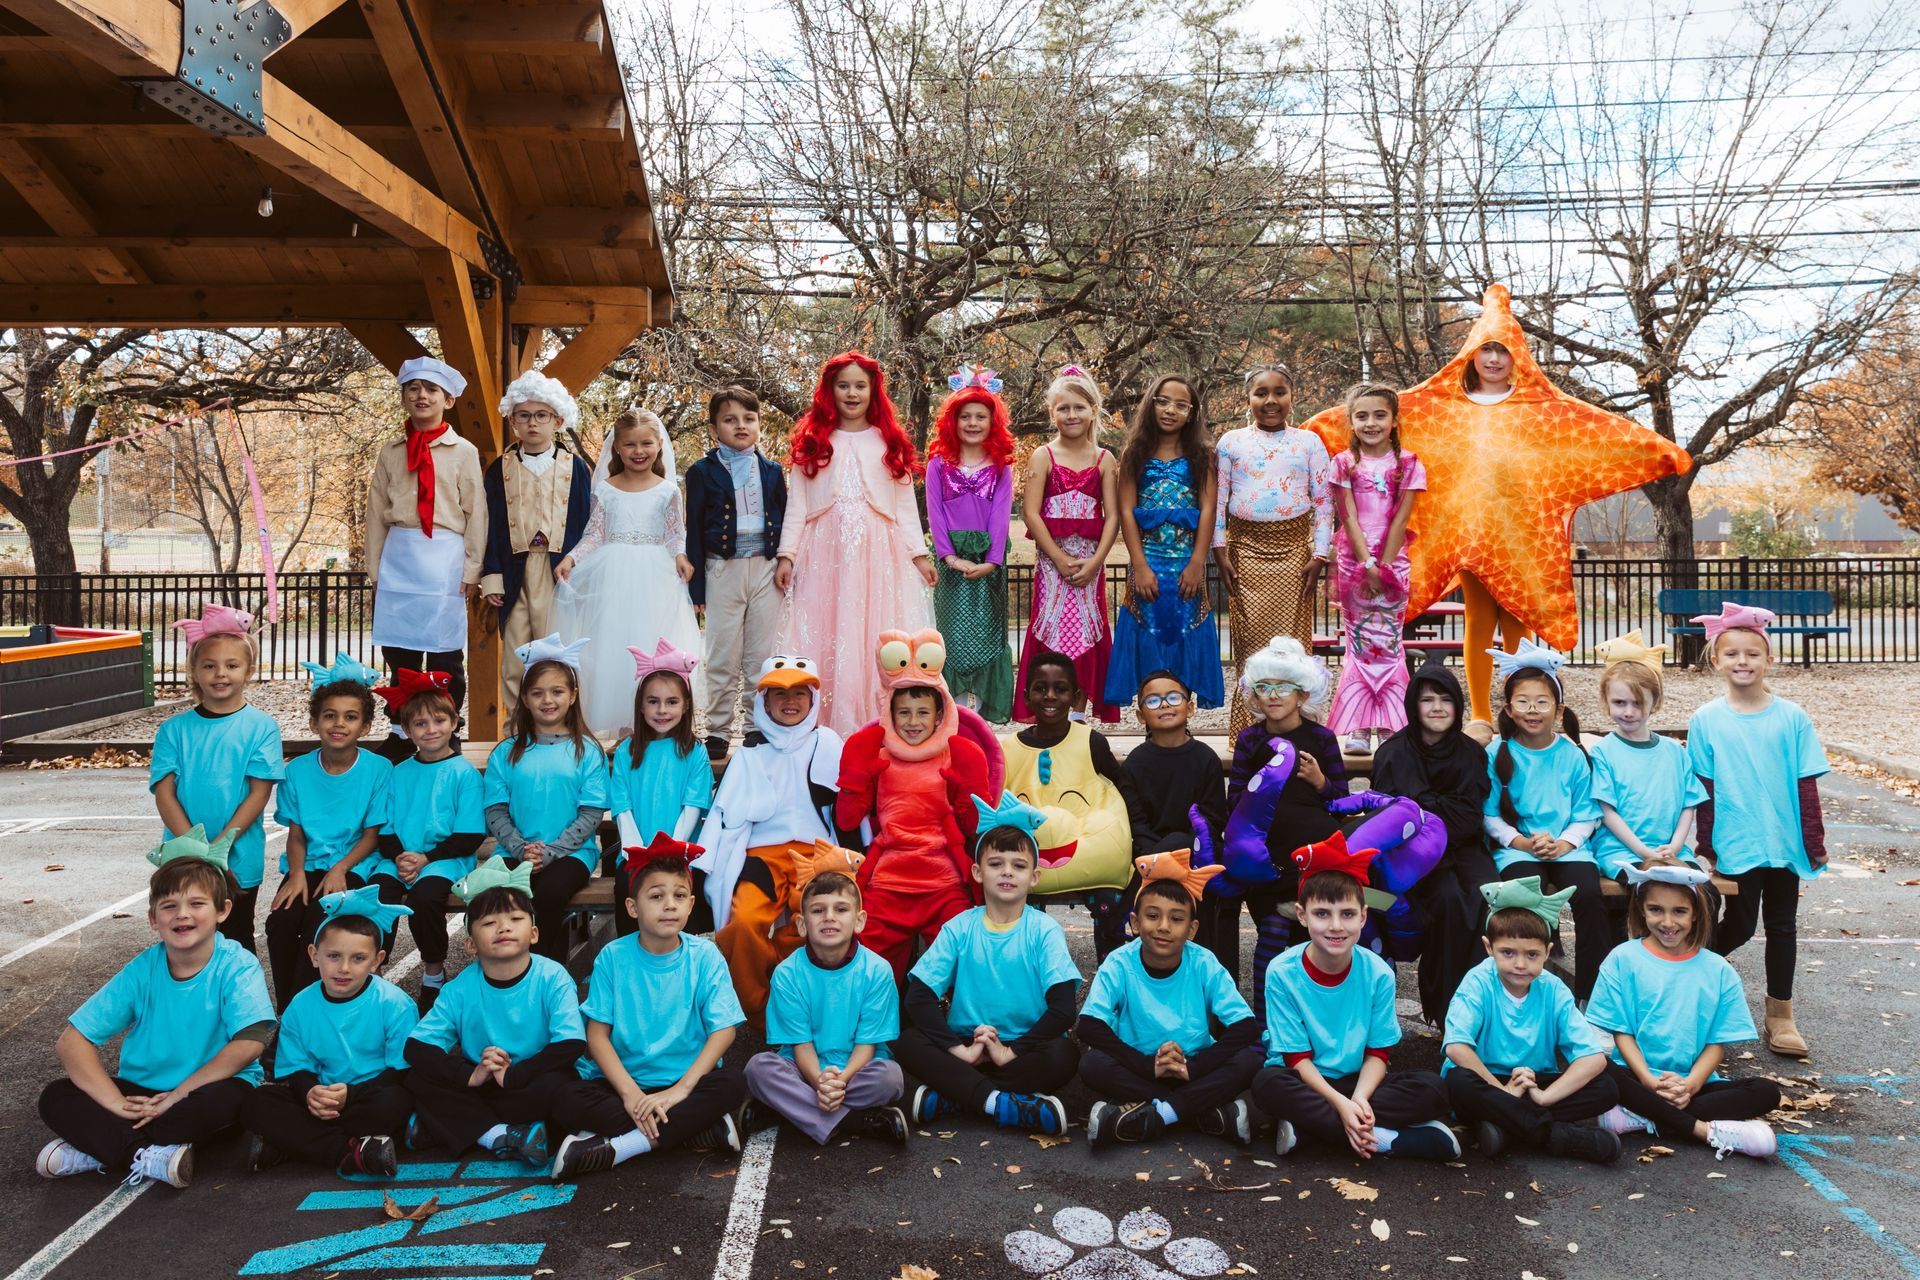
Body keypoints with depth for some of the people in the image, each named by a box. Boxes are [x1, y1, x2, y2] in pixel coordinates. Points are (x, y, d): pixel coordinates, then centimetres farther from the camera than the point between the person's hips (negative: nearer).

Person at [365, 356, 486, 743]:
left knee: (445, 654, 1)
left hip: (444, 558, -3)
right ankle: (402, 734, 17)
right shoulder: (391, 452, 10)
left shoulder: (463, 452, 1)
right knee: (399, 652, 6)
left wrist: (471, 569, -3)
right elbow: (377, 513, 11)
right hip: (398, 557, 3)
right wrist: (375, 569, 7)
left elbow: (475, 513, 1)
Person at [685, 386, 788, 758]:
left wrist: (786, 562, -3)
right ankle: (718, 732, 12)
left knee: (761, 657, 6)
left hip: (766, 569, 2)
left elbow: (783, 521, 12)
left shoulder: (772, 471, 9)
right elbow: (694, 529, 1)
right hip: (723, 569, -2)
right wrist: (696, 585, -4)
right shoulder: (703, 472, 2)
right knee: (722, 658, 3)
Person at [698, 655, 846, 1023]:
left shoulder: (827, 743, 15)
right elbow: (725, 811, 9)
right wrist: (700, 865, -3)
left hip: (815, 851, -1)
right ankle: (760, 1016, -8)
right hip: (761, 852, 1)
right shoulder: (751, 751, 17)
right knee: (744, 921, -29)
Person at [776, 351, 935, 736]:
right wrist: (787, 552, -2)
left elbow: (905, 504, 11)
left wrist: (919, 552, 4)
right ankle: (822, 731, 0)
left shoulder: (890, 443, 12)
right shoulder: (812, 442, 11)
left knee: (876, 638, -2)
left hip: (878, 551, 0)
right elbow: (797, 504, 7)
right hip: (824, 551, 0)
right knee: (822, 637, -3)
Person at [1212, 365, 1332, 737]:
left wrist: (1319, 555, -1)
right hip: (1246, 549, 0)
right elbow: (1217, 500, 7)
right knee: (1250, 637, -2)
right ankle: (1248, 730, 5)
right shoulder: (1232, 442, 7)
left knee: (1293, 638, -2)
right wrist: (1220, 551, -1)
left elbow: (1324, 502, 6)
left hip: (1294, 548, 0)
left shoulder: (1309, 442, 7)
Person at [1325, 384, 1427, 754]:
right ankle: (1358, 729, 3)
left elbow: (1400, 519, -3)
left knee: (1388, 643, -2)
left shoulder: (1408, 464, 3)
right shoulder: (1344, 464, 3)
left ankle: (1388, 728, 2)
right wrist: (1367, 564, -12)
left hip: (1392, 560, 0)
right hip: (1353, 560, 0)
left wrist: (1383, 566, -10)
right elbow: (1350, 518, -3)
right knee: (1358, 644, 1)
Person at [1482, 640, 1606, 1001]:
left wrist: (1564, 843, -11)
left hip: (1567, 846, 2)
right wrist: (1523, 842, -12)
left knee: (1589, 894, -26)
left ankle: (1590, 989, -11)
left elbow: (1586, 815, 6)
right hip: (1516, 847, -1)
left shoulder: (1573, 755, 6)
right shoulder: (1498, 755, 2)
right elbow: (1490, 815, 1)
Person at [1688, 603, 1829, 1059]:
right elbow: (1702, 791, -3)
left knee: (1782, 925, 10)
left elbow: (1806, 785, 2)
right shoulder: (1705, 721, -4)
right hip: (1736, 845, -2)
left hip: (1785, 842, 2)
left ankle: (1780, 1017, 21)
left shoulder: (1791, 718, -1)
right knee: (1740, 926, 1)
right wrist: (1705, 848, -4)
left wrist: (1815, 841, 1)